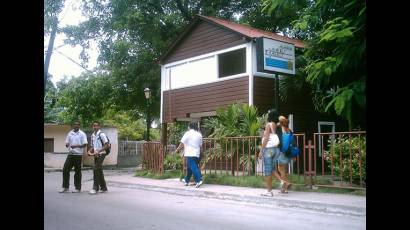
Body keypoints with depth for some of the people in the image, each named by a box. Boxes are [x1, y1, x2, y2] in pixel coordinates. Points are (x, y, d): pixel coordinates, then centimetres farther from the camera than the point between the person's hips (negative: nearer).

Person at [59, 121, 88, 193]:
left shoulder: (82, 134, -2)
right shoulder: (69, 133, 11)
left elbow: (85, 144, -9)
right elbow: (67, 143, 13)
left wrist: (77, 146, -24)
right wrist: (67, 145, -12)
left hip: (78, 154, -4)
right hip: (70, 154, 4)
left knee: (77, 171, 1)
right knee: (65, 170, 1)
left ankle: (78, 188, 11)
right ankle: (65, 187, 12)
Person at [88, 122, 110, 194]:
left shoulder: (101, 134, -10)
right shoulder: (92, 135, 12)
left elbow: (107, 145, -13)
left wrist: (98, 151, -20)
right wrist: (90, 151, 2)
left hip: (101, 154, -8)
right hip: (96, 155, 8)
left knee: (96, 170, -14)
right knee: (99, 171, 11)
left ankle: (95, 188, -8)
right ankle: (103, 188, 21)